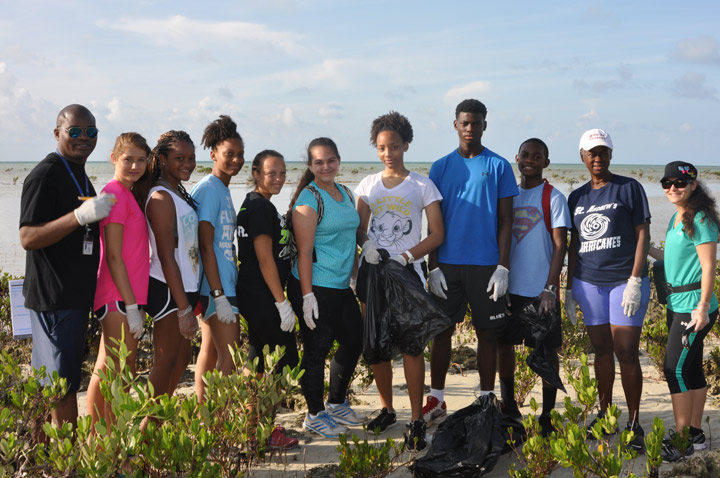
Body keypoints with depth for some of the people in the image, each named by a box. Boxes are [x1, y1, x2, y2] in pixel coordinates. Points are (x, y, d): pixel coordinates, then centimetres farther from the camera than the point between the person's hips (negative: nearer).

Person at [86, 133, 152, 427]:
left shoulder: (129, 194, 15)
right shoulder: (115, 194, -13)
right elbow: (113, 257, -17)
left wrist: (134, 303, 14)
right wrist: (131, 306, -18)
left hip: (128, 294, 10)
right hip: (120, 297, -10)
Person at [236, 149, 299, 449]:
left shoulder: (253, 204, 15)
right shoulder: (261, 207, -15)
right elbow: (265, 258, -19)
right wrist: (282, 302, -17)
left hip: (252, 297, 10)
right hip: (262, 297, -10)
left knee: (260, 361, 16)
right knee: (284, 360, -3)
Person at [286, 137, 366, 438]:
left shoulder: (346, 194, 12)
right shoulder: (309, 199, -11)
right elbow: (304, 250, -15)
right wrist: (307, 295, -19)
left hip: (342, 286, 8)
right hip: (316, 287, -8)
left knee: (354, 341, 16)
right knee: (317, 348, -1)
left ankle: (336, 404, 34)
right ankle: (315, 415, 15)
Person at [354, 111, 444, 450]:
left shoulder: (422, 186, 2)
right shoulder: (368, 185, 11)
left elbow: (437, 235, -2)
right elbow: (360, 229, 12)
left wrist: (404, 256, -14)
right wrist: (366, 244, -11)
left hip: (408, 270, -3)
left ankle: (416, 420, -1)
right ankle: (386, 410, 23)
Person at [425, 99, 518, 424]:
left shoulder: (499, 166, 2)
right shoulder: (440, 167, 8)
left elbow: (506, 220, 1)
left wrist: (503, 267, -7)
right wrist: (433, 267, 0)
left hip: (485, 265, -2)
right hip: (447, 264, 2)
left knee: (487, 333, 6)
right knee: (442, 331, 6)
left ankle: (486, 400, 16)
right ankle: (436, 399, 17)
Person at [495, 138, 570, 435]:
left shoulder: (553, 198, -3)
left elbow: (560, 245, -7)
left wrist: (550, 288, -15)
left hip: (541, 288, -4)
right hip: (509, 286, 5)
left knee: (547, 349, 2)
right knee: (503, 343, 11)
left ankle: (547, 415, 11)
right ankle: (508, 405, 28)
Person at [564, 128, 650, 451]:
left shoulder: (629, 188, 0)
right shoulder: (577, 197, 12)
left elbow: (643, 235, -4)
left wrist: (635, 281, -12)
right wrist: (569, 288, 13)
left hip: (625, 281, -4)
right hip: (588, 283, 4)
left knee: (626, 353, -5)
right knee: (601, 350, 10)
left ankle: (634, 423, 5)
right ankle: (605, 415, 22)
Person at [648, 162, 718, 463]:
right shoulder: (676, 218, 13)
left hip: (693, 305, -9)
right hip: (677, 303, 9)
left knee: (675, 369, -8)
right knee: (691, 368, 13)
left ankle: (682, 439, 1)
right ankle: (695, 434, 22)